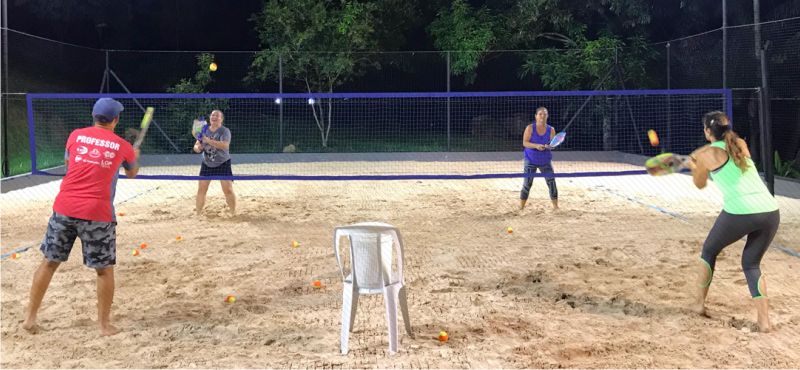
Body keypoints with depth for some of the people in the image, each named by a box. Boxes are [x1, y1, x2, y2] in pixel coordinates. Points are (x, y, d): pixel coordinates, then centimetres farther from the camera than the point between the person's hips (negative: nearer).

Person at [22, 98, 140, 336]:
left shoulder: (76, 135, 9)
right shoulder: (122, 146, 5)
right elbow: (132, 174, 25)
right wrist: (135, 156, 45)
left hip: (64, 207, 3)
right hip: (97, 213, -3)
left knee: (50, 262, 14)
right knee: (104, 269, 9)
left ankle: (30, 318, 19)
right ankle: (104, 324, 14)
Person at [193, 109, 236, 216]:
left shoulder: (225, 131, -11)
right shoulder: (205, 131, 5)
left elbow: (225, 145, -28)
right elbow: (196, 146, 7)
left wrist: (208, 140, -34)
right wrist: (198, 148, -18)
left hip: (223, 164, -4)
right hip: (206, 164, 4)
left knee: (228, 190, -9)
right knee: (201, 190, 2)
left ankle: (233, 213, 6)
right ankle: (198, 213, 13)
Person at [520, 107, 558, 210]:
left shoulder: (551, 129, 0)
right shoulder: (530, 128, -6)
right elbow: (525, 143, -11)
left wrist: (549, 146, -25)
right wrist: (536, 145, -28)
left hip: (546, 161, 2)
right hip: (531, 160, -2)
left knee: (551, 182, -3)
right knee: (527, 184, -2)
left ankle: (555, 206, 7)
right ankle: (521, 207, 7)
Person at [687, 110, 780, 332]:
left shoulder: (706, 154, 4)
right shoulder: (741, 145, 17)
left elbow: (700, 184, 20)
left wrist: (693, 167, 38)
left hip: (739, 213, -4)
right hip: (770, 211, 5)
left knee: (709, 251, 23)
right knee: (751, 265, 19)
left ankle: (700, 303, 30)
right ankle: (764, 321, 6)